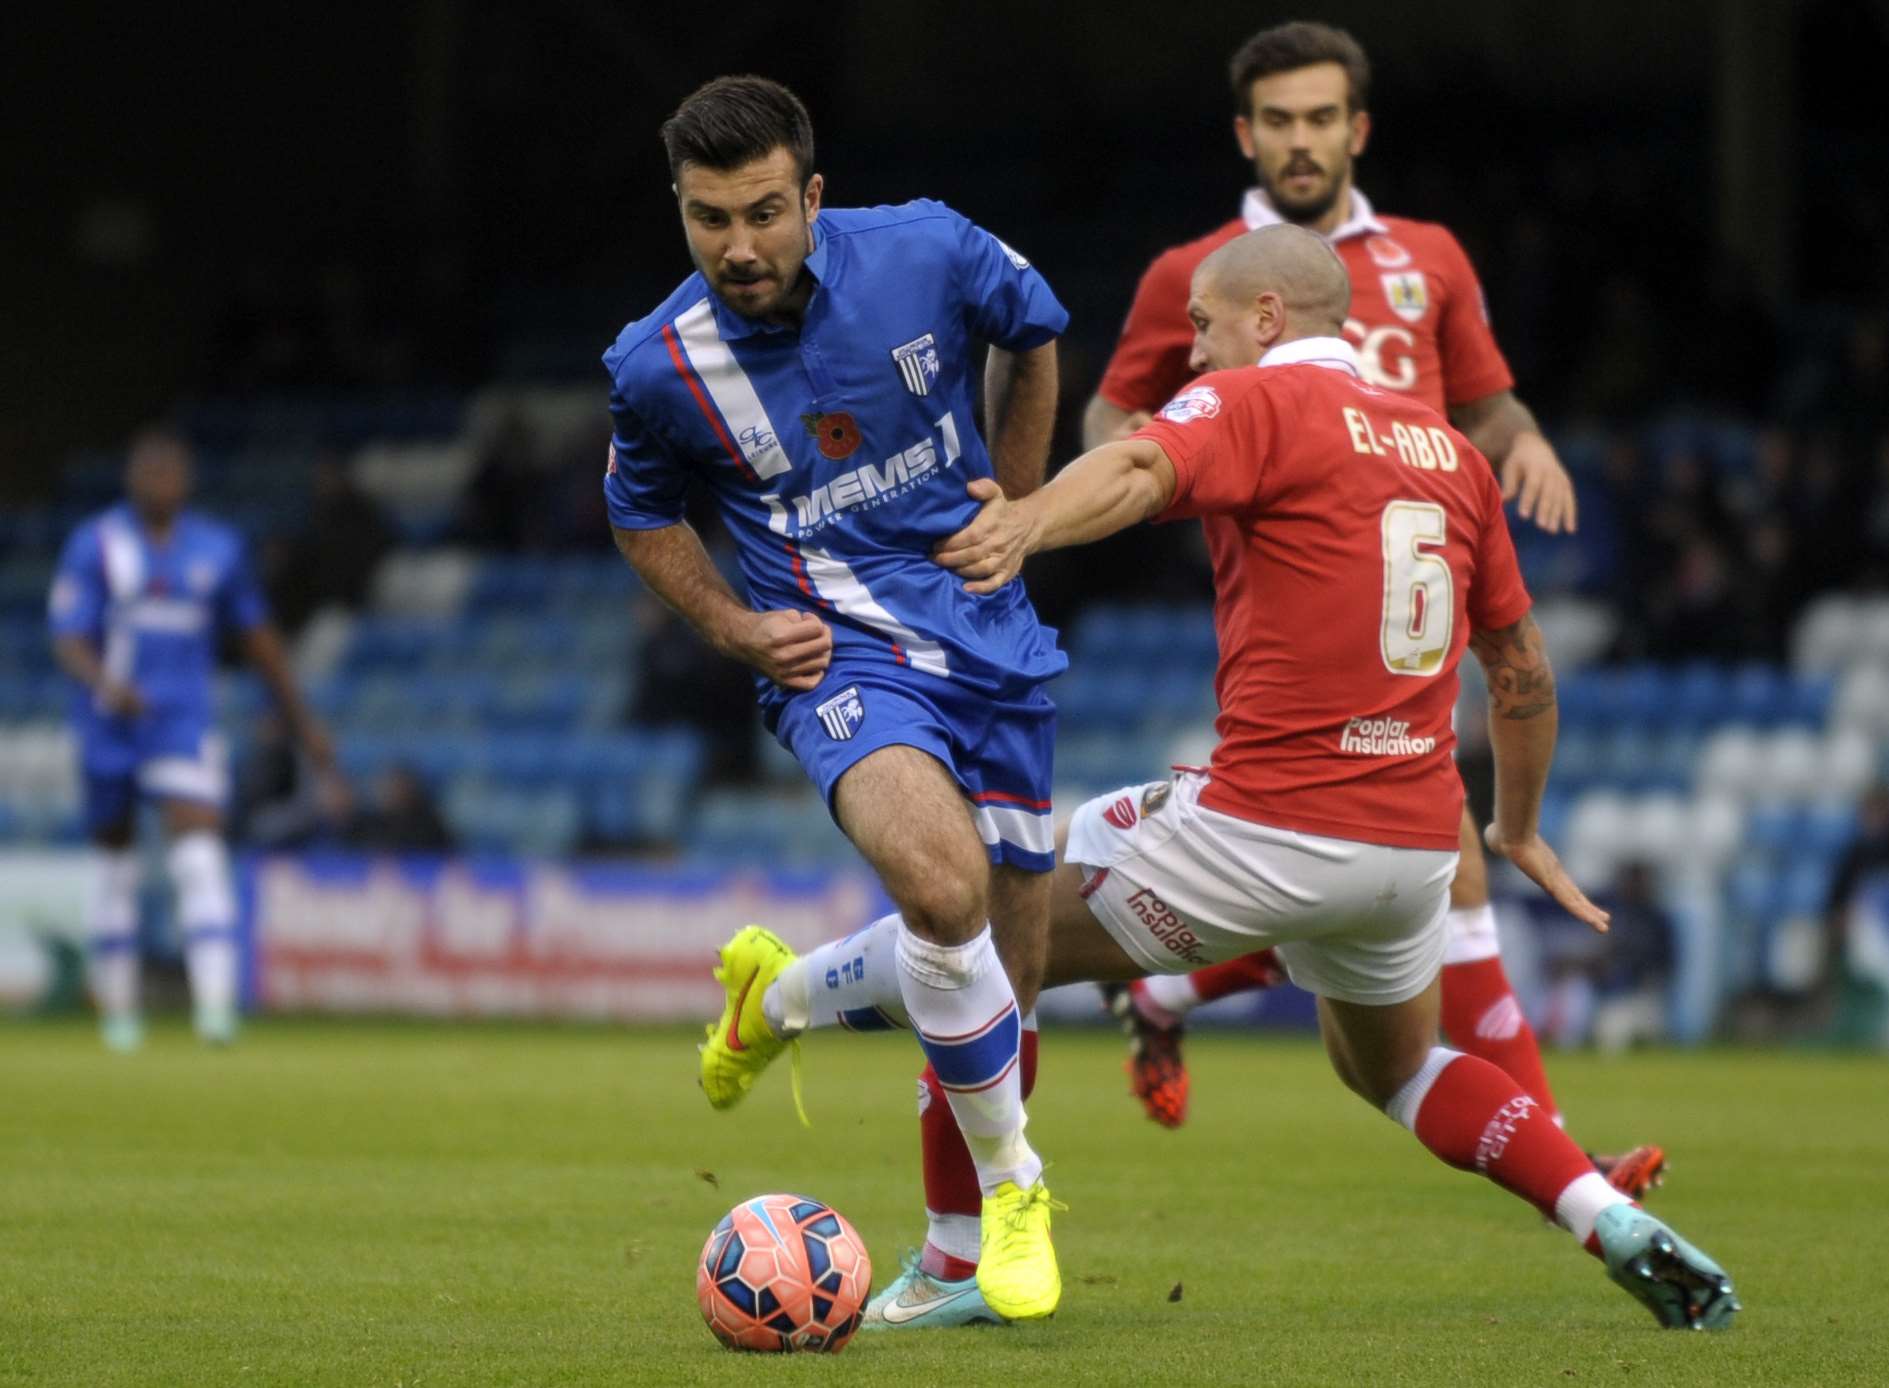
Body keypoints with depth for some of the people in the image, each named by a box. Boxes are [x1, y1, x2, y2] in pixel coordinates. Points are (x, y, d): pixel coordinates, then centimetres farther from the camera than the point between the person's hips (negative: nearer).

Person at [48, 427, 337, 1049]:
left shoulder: (217, 549, 5)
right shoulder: (94, 546, -3)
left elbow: (258, 640, 15)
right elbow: (68, 641, -11)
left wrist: (303, 722, 17)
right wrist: (104, 682, -32)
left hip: (185, 724, 0)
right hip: (110, 725, 0)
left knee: (200, 852, -16)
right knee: (113, 858, 9)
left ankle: (215, 1002, -25)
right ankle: (117, 1006, 23)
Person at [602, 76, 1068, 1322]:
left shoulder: (927, 252, -10)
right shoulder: (658, 366, -11)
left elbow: (1034, 332, 13)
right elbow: (643, 515, 11)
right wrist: (737, 627, -4)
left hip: (993, 641, 3)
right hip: (840, 655, -3)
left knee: (1005, 987, 6)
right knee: (947, 891, -31)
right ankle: (1007, 1186, -11)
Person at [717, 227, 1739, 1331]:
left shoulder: (1257, 403, -3)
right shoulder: (1449, 448, 16)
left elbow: (1140, 469, -26)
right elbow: (1523, 664, 22)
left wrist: (1027, 525, -46)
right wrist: (1521, 829, 35)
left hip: (1272, 829, -7)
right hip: (1417, 841, 7)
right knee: (1392, 1067, 29)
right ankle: (1622, 1229, 15)